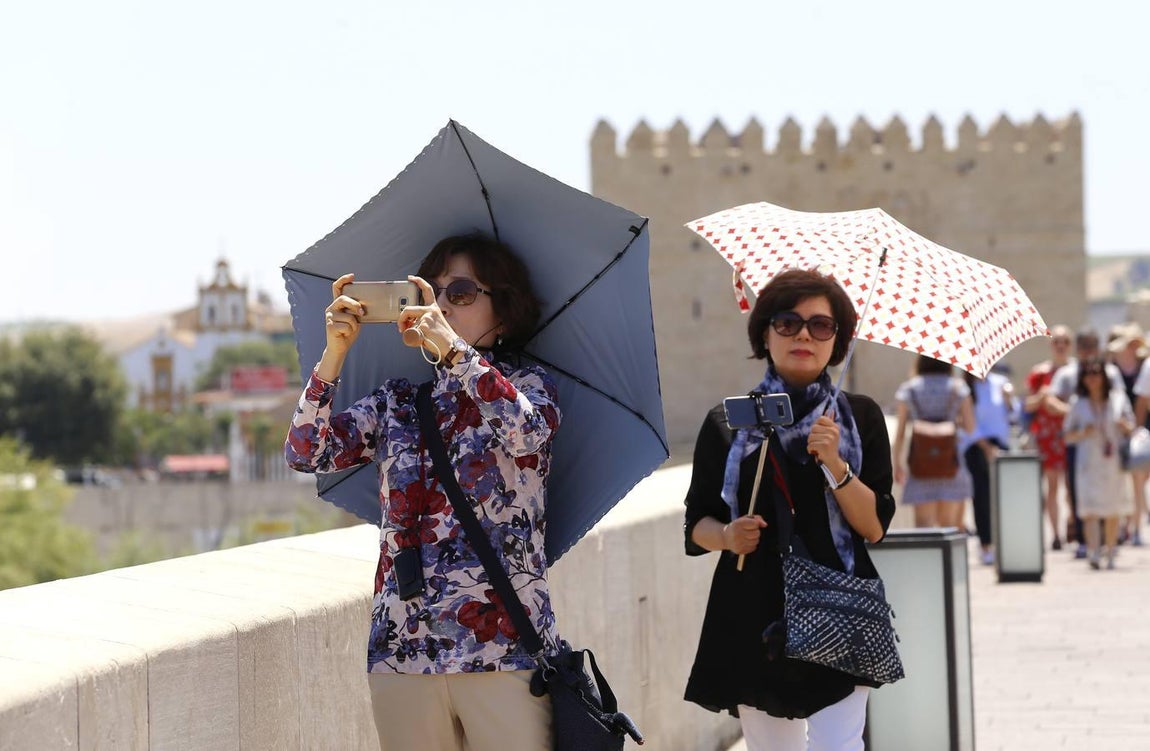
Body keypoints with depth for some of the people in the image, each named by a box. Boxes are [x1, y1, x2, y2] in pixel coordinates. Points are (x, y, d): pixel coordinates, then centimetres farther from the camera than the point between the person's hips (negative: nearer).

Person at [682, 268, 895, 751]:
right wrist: (726, 535, -13)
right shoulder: (726, 424, 6)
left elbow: (875, 527, -1)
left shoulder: (860, 417, 6)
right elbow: (696, 523, 9)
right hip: (754, 619, 1)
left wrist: (835, 464, -15)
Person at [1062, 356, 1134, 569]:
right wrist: (1082, 433, -14)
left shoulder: (1117, 398, 6)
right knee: (1090, 510, -15)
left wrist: (1125, 425, -10)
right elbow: (1067, 435, 6)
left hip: (1113, 462, 2)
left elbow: (1131, 426, 13)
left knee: (1113, 511, 7)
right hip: (1089, 462, -2)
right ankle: (1093, 553, -25)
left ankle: (1111, 554, 19)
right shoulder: (1077, 403, 3)